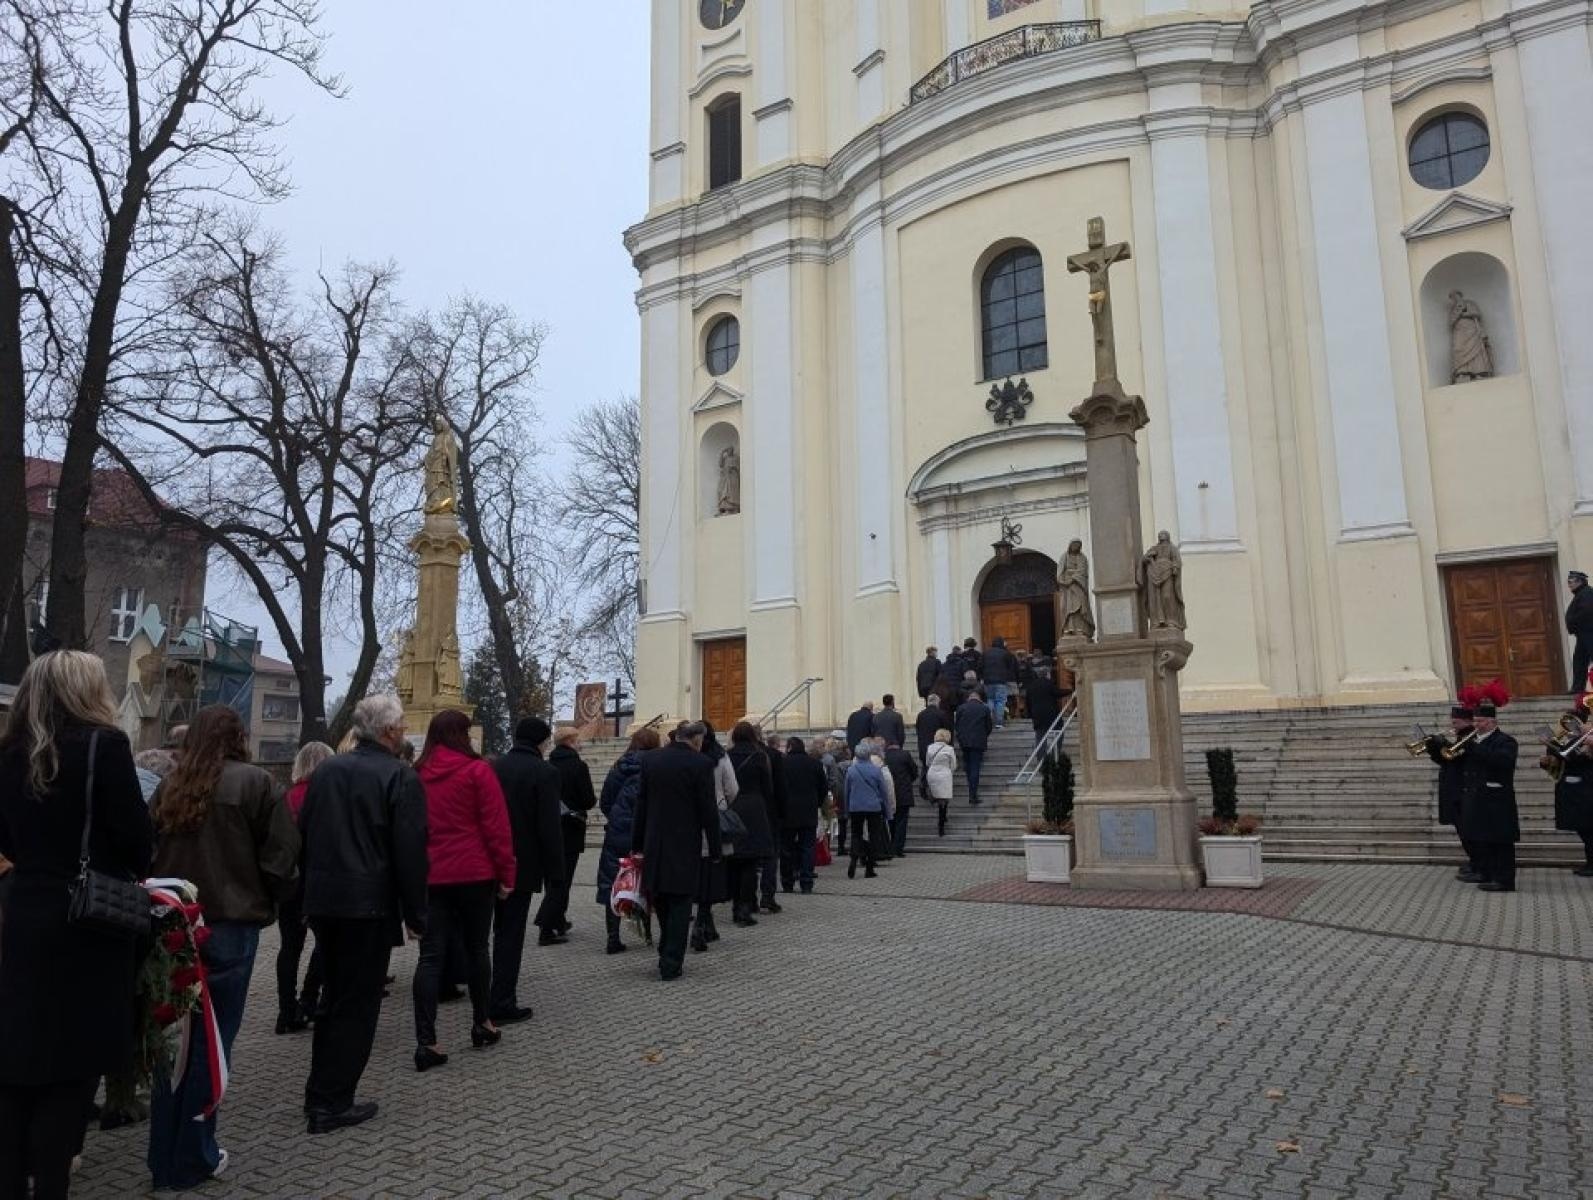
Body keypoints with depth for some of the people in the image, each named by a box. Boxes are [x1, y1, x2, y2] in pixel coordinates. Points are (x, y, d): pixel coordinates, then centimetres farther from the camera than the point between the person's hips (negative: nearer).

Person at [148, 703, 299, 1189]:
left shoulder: (169, 786, 5)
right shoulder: (254, 783, -9)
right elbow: (281, 858, -10)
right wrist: (268, 903, 7)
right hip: (229, 926, -5)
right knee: (211, 1040, 6)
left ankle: (165, 1156, 23)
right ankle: (193, 1159, 15)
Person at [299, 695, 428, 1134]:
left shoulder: (325, 770, 9)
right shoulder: (399, 777, -12)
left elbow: (302, 836, 13)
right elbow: (410, 852, -15)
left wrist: (310, 894, 20)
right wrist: (415, 915, -7)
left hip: (322, 900, 7)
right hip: (370, 905, -7)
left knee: (333, 996, 20)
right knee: (357, 1003, 3)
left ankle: (320, 1094, 27)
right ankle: (332, 1104, 7)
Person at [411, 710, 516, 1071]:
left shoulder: (417, 775, 6)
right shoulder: (477, 770, -7)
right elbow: (496, 826, -10)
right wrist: (506, 874, -2)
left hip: (429, 876, 3)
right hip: (473, 874, -3)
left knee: (431, 956, 1)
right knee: (476, 949, 12)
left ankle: (426, 1041, -5)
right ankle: (482, 1024, 24)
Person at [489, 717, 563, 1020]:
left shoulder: (492, 767, 4)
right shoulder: (545, 772, -13)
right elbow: (550, 828, -15)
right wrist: (555, 874, -9)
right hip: (521, 865, -6)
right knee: (510, 933, 1)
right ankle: (502, 1004, 5)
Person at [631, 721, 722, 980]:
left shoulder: (650, 760, 2)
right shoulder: (701, 764, -11)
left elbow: (641, 804, 5)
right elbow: (708, 810, -10)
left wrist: (637, 844, 11)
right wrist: (714, 850, -2)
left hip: (654, 844, 4)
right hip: (685, 845, -4)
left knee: (661, 901, 17)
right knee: (680, 903, 5)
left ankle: (667, 956, 28)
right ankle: (671, 964, 5)